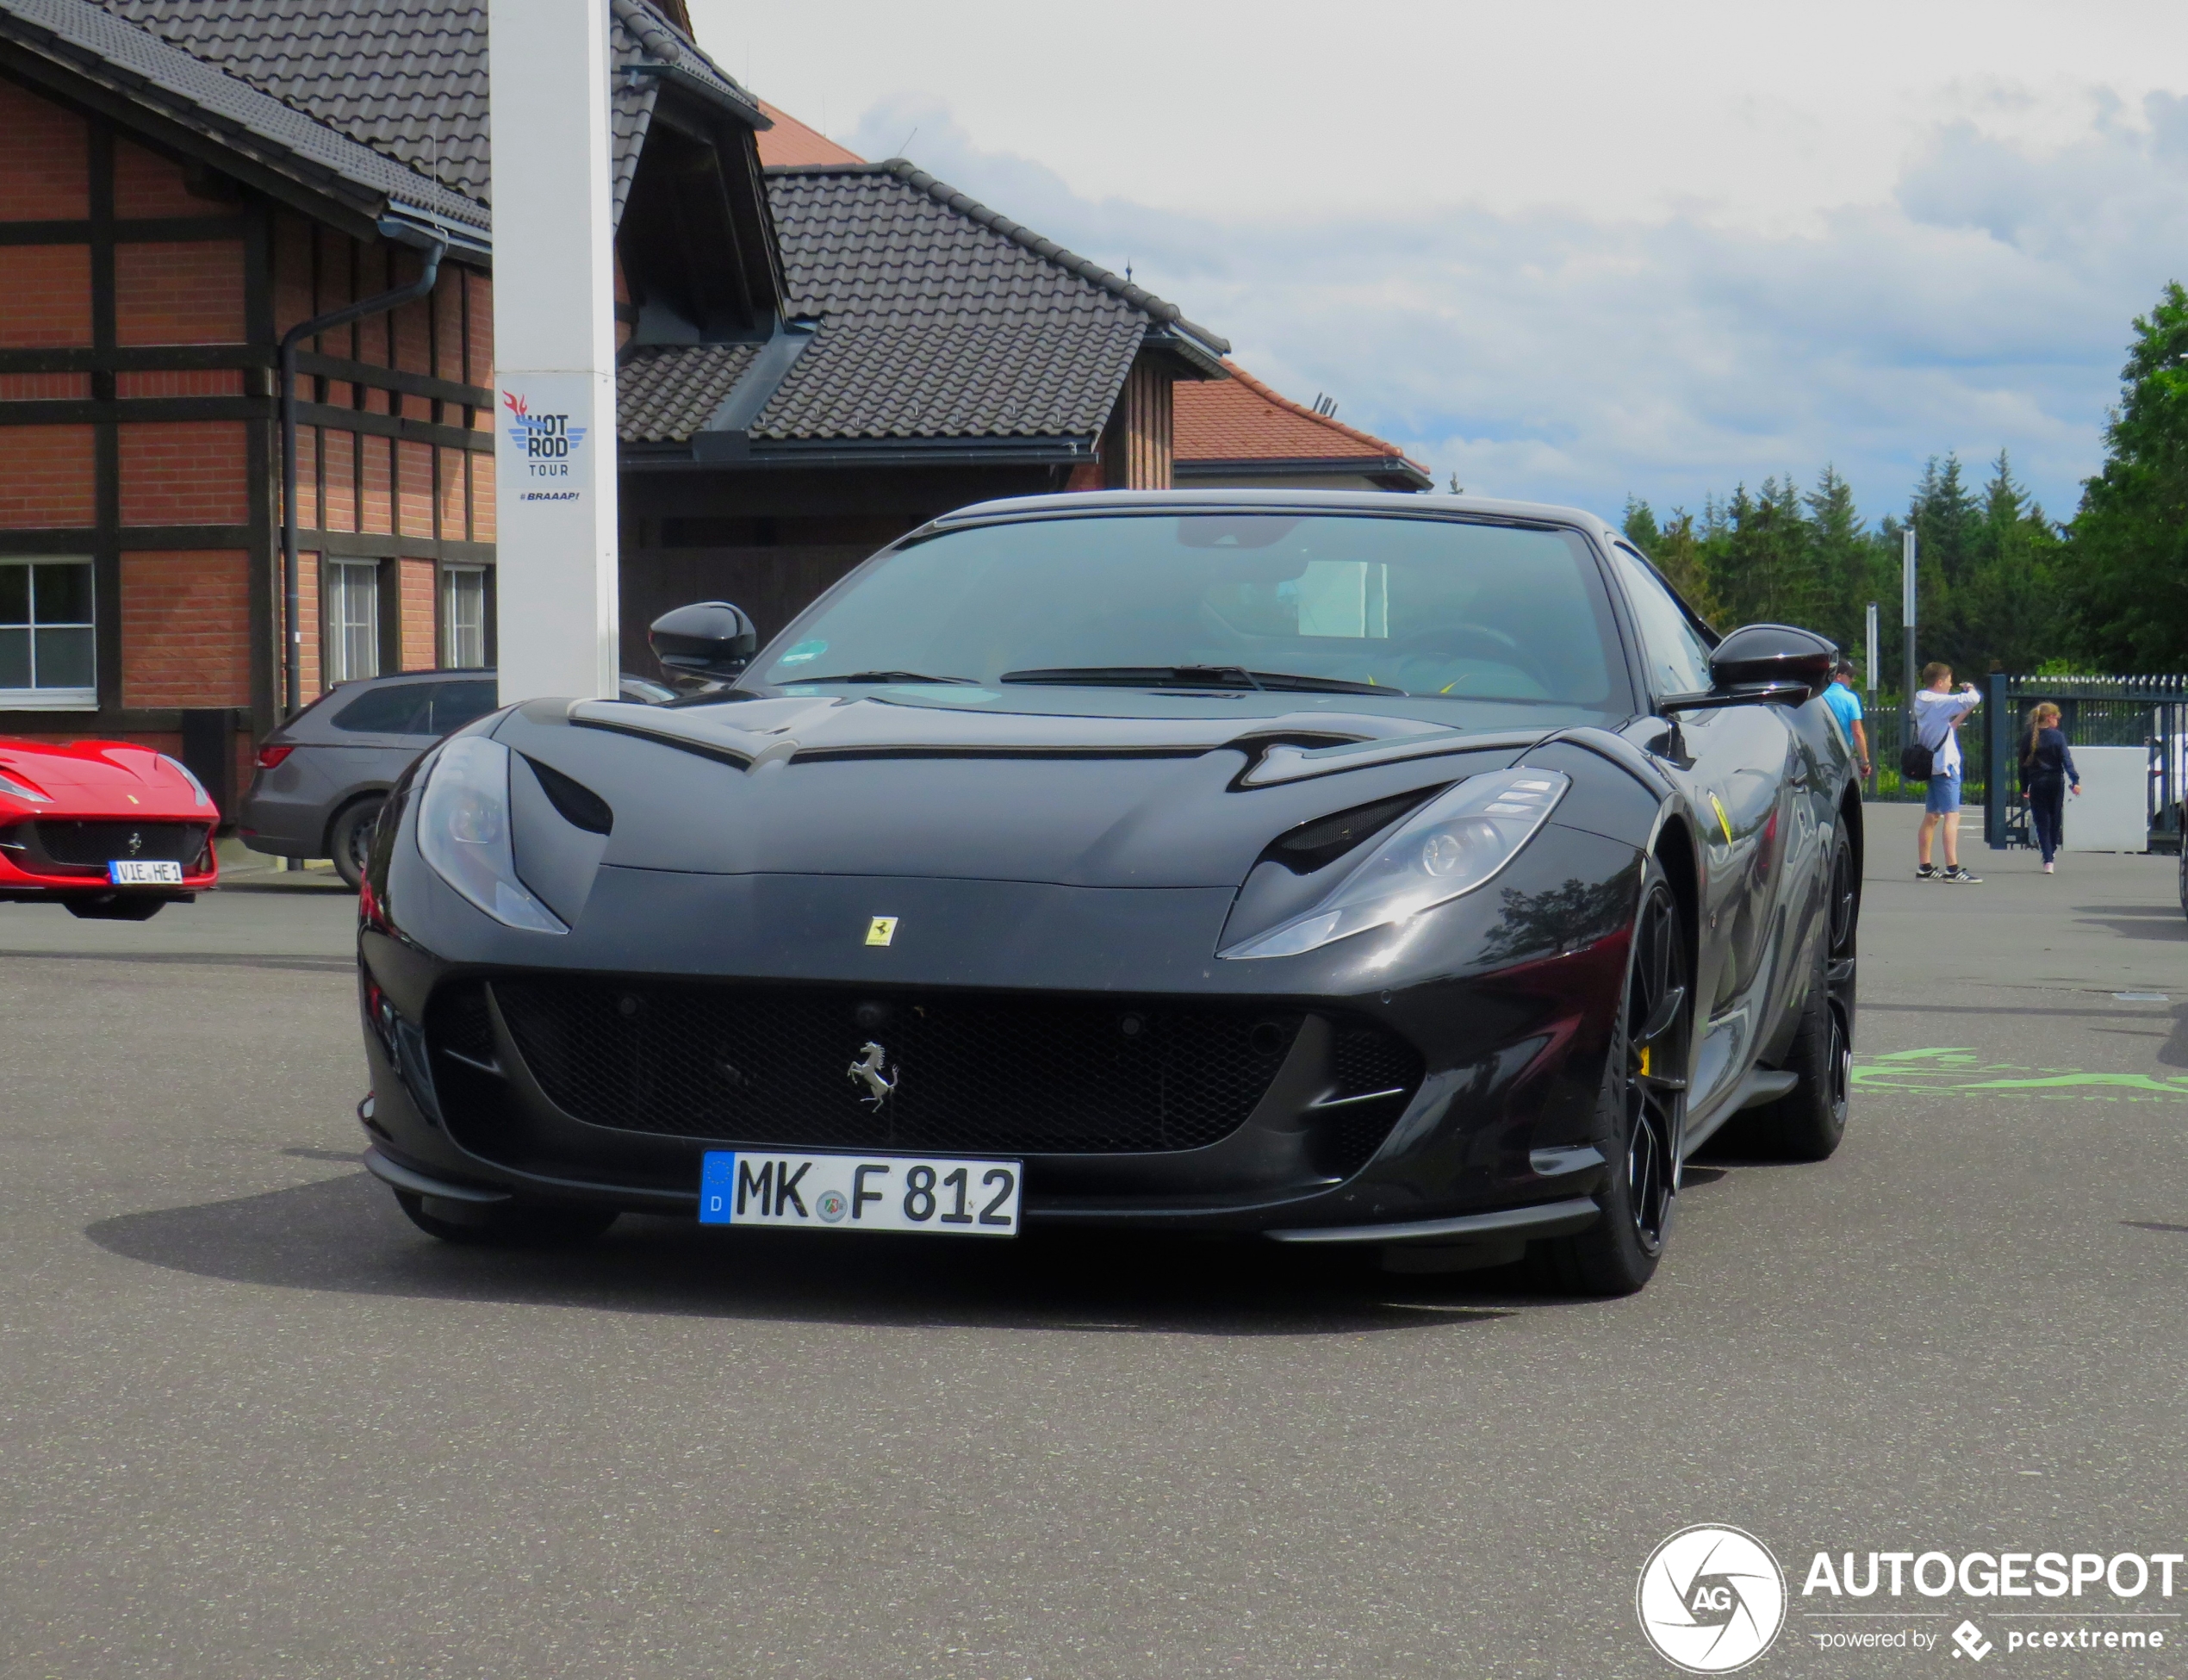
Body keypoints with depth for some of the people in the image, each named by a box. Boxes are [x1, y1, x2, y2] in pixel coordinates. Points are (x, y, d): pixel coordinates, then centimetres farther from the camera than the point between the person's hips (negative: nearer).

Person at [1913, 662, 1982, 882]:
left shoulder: (1923, 703, 14)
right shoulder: (1938, 702, -14)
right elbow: (1973, 699, -24)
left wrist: (1964, 714, 20)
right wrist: (1970, 689, -3)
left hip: (1932, 765, 10)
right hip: (1945, 765, -10)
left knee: (1931, 817, 13)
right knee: (1952, 816, -14)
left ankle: (1924, 868, 17)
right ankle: (1952, 869, -22)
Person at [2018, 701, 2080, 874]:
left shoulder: (2028, 738, 1)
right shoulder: (2057, 736, -7)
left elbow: (2023, 764, 4)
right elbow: (2066, 759, -13)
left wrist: (2024, 788, 10)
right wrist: (2075, 780, -13)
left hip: (2036, 783, 1)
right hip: (2055, 782, -1)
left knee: (2042, 821, 2)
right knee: (2055, 819, 18)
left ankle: (2048, 860, -9)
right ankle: (2052, 851, 31)